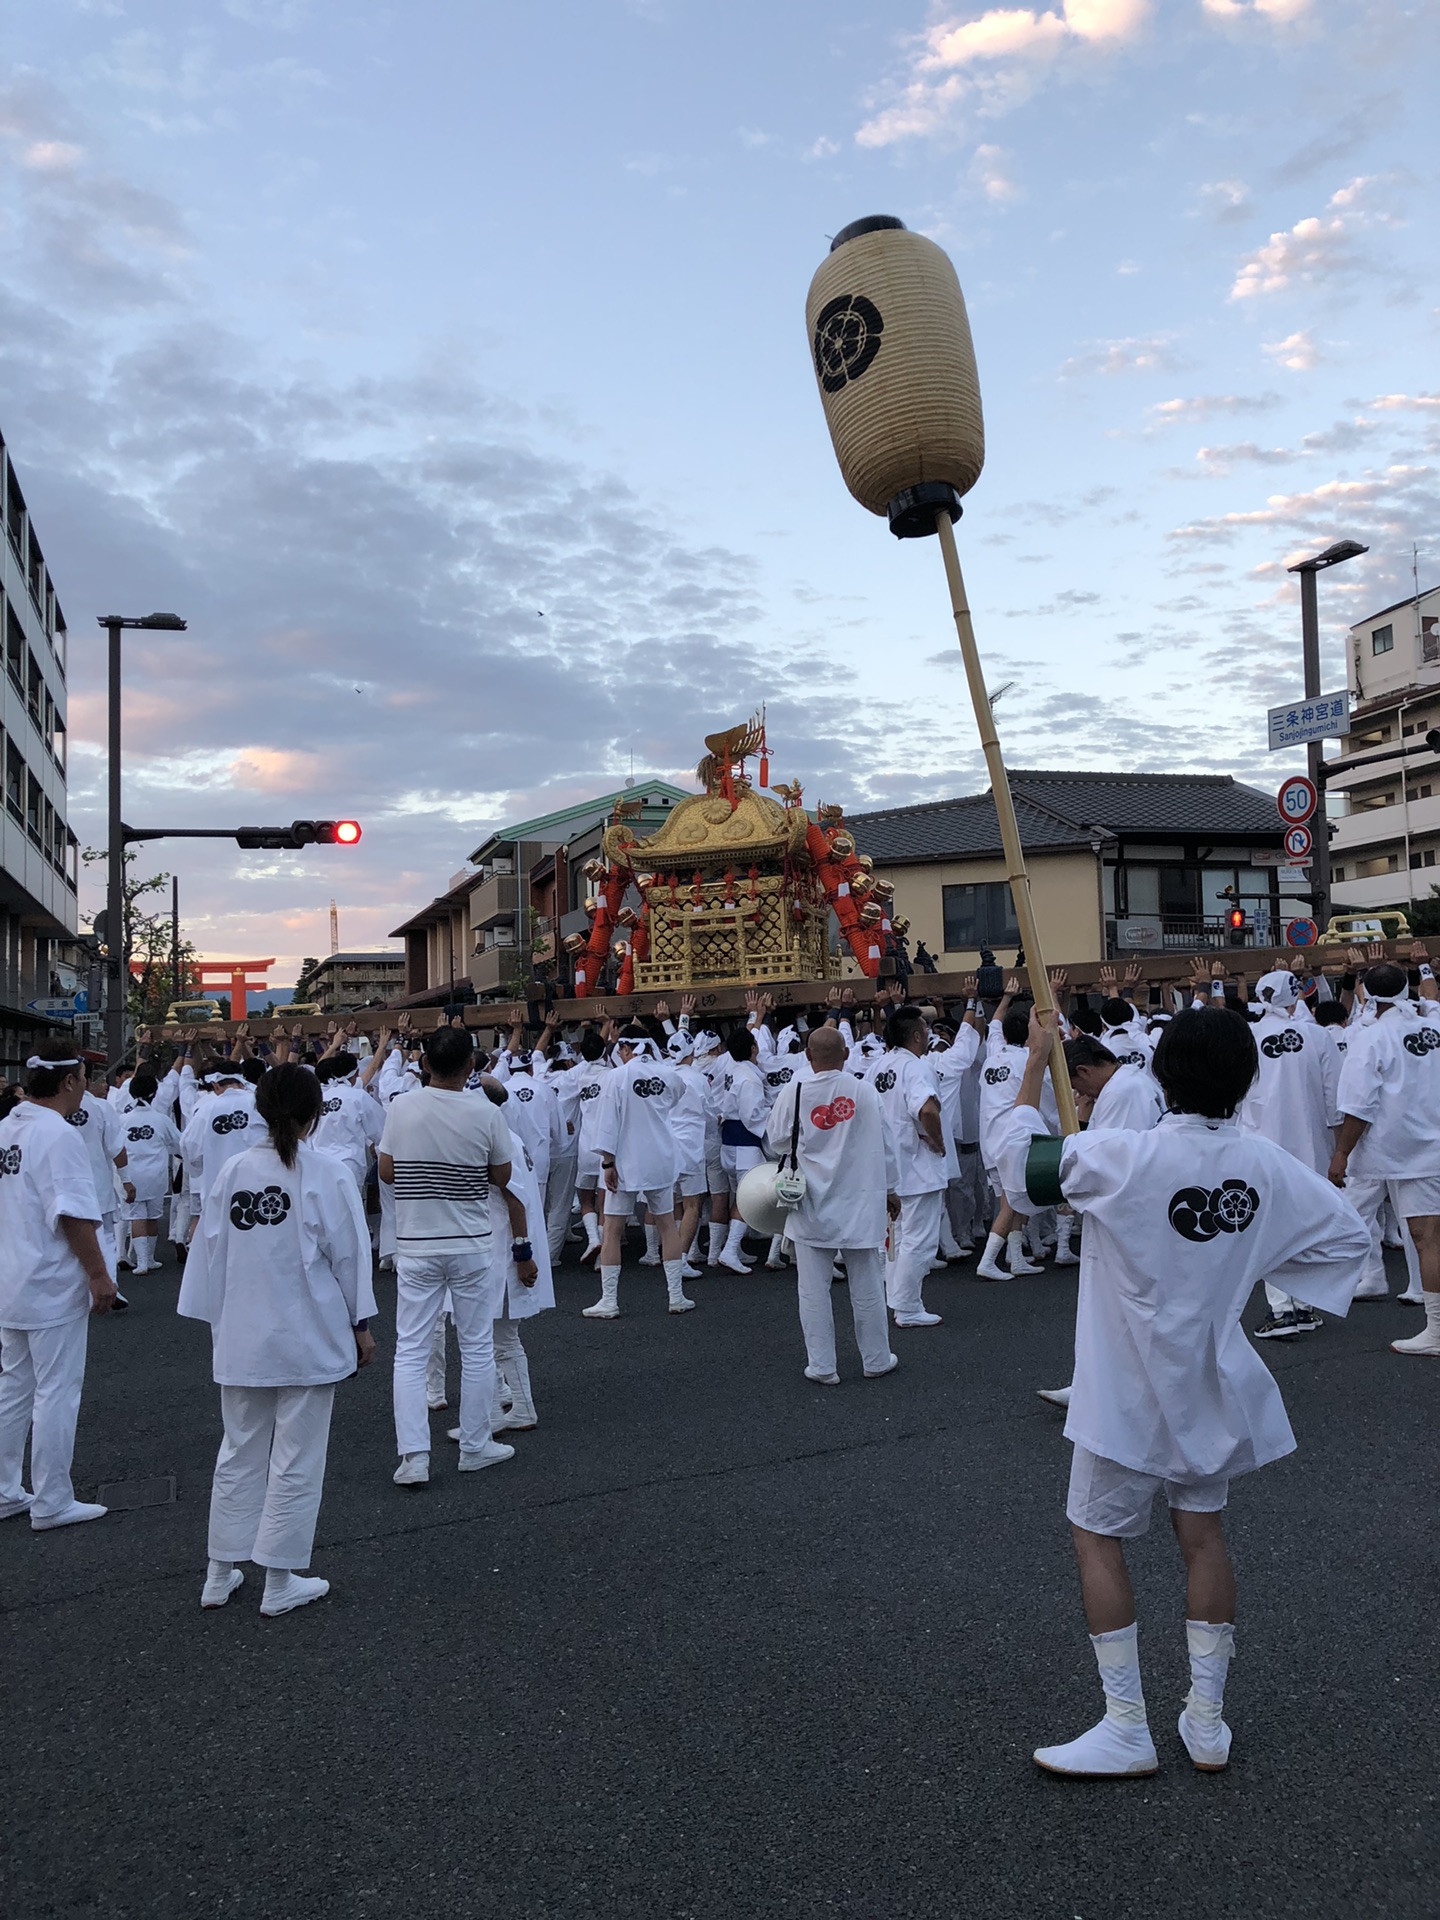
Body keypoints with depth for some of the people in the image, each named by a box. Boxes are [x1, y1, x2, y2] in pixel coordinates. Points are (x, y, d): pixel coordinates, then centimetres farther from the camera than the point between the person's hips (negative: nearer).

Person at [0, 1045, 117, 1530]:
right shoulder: (58, 1136, -20)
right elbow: (73, 1216, -24)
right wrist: (98, 1274, -18)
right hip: (53, 1289, -9)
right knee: (57, 1393, 2)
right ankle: (51, 1503, 11)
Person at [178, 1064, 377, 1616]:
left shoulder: (233, 1170, -3)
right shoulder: (327, 1173, -13)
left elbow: (210, 1251, 4)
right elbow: (348, 1253, -8)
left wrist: (219, 1321, 17)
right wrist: (361, 1325, 3)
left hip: (241, 1340, 4)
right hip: (307, 1340, -4)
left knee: (239, 1451, 18)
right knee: (296, 1460, 7)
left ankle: (220, 1574, 27)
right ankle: (280, 1583, 15)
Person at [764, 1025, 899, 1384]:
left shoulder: (794, 1093, -9)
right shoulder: (865, 1092, -5)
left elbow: (776, 1142, 3)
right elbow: (885, 1144, 3)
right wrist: (890, 1189, 16)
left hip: (811, 1207, -1)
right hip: (861, 1202, 1)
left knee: (813, 1290, 7)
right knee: (867, 1287, 12)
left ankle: (821, 1366, 11)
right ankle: (876, 1360, 23)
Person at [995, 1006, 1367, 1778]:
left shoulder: (1124, 1158, -25)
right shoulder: (1267, 1163, -8)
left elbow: (1017, 1161, -13)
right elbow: (1350, 1233, 5)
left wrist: (1035, 1060, -4)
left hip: (1127, 1392, -5)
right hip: (1212, 1384, 5)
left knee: (1097, 1539, 9)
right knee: (1202, 1531, 18)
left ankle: (1127, 1729, 14)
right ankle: (1206, 1720, 27)